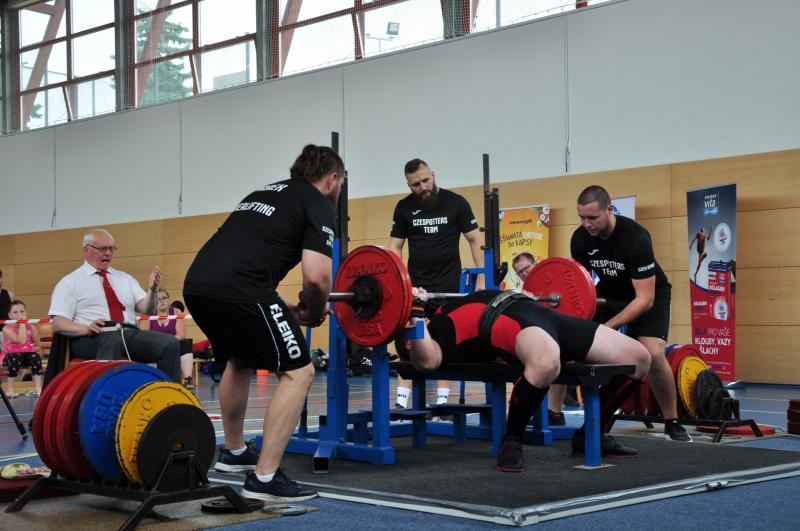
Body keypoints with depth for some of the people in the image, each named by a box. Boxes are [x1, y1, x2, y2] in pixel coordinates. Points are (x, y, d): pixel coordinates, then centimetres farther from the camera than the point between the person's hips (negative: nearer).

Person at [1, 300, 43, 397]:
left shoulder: (31, 328, 2)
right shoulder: (7, 328, -11)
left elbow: (38, 347, 9)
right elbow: (21, 341, -26)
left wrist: (33, 349, -15)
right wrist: (22, 323, -21)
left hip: (26, 355, 3)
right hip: (10, 355, -3)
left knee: (36, 356, -30)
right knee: (16, 358, -38)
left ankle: (38, 388, -29)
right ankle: (10, 389, -28)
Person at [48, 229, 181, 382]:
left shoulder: (126, 279, 26)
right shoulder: (70, 283, 12)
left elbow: (147, 310, 15)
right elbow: (58, 323, 1)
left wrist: (152, 290, -7)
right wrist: (86, 328, -18)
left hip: (131, 334, 4)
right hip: (92, 339, -4)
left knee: (171, 343, -25)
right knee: (113, 342, -42)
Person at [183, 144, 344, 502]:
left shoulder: (267, 192, 31)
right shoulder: (318, 206, 7)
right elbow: (316, 276, -8)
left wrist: (286, 309, 32)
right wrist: (313, 314, 13)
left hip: (197, 283, 9)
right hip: (236, 290, -9)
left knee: (239, 361, 33)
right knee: (298, 373, 1)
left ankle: (234, 452, 46)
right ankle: (264, 479, -4)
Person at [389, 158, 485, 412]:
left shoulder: (455, 203, -3)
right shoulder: (404, 207, 2)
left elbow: (475, 240, 1)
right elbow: (395, 246, 6)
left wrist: (482, 278, -6)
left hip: (449, 285, -1)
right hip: (416, 285, 1)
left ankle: (442, 400, 7)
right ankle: (401, 401, -4)